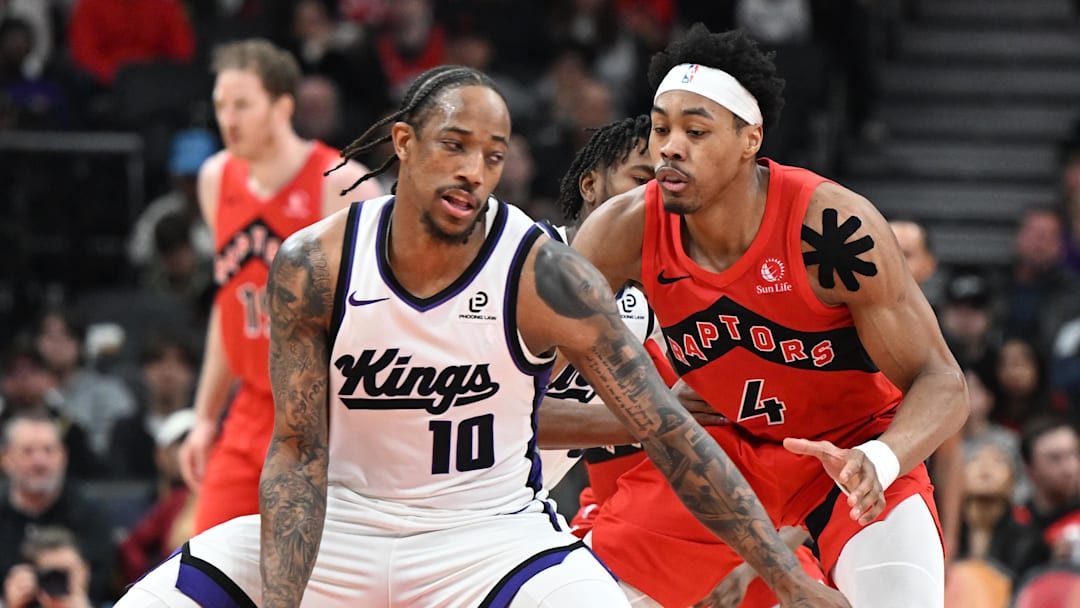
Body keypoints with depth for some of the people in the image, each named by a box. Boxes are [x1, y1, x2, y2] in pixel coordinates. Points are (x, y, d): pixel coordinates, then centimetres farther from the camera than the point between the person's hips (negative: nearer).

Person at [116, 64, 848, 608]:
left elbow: (669, 430, -17)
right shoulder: (313, 265, -15)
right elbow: (299, 450, -12)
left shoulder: (542, 276, -19)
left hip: (491, 529, -2)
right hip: (343, 520, 2)